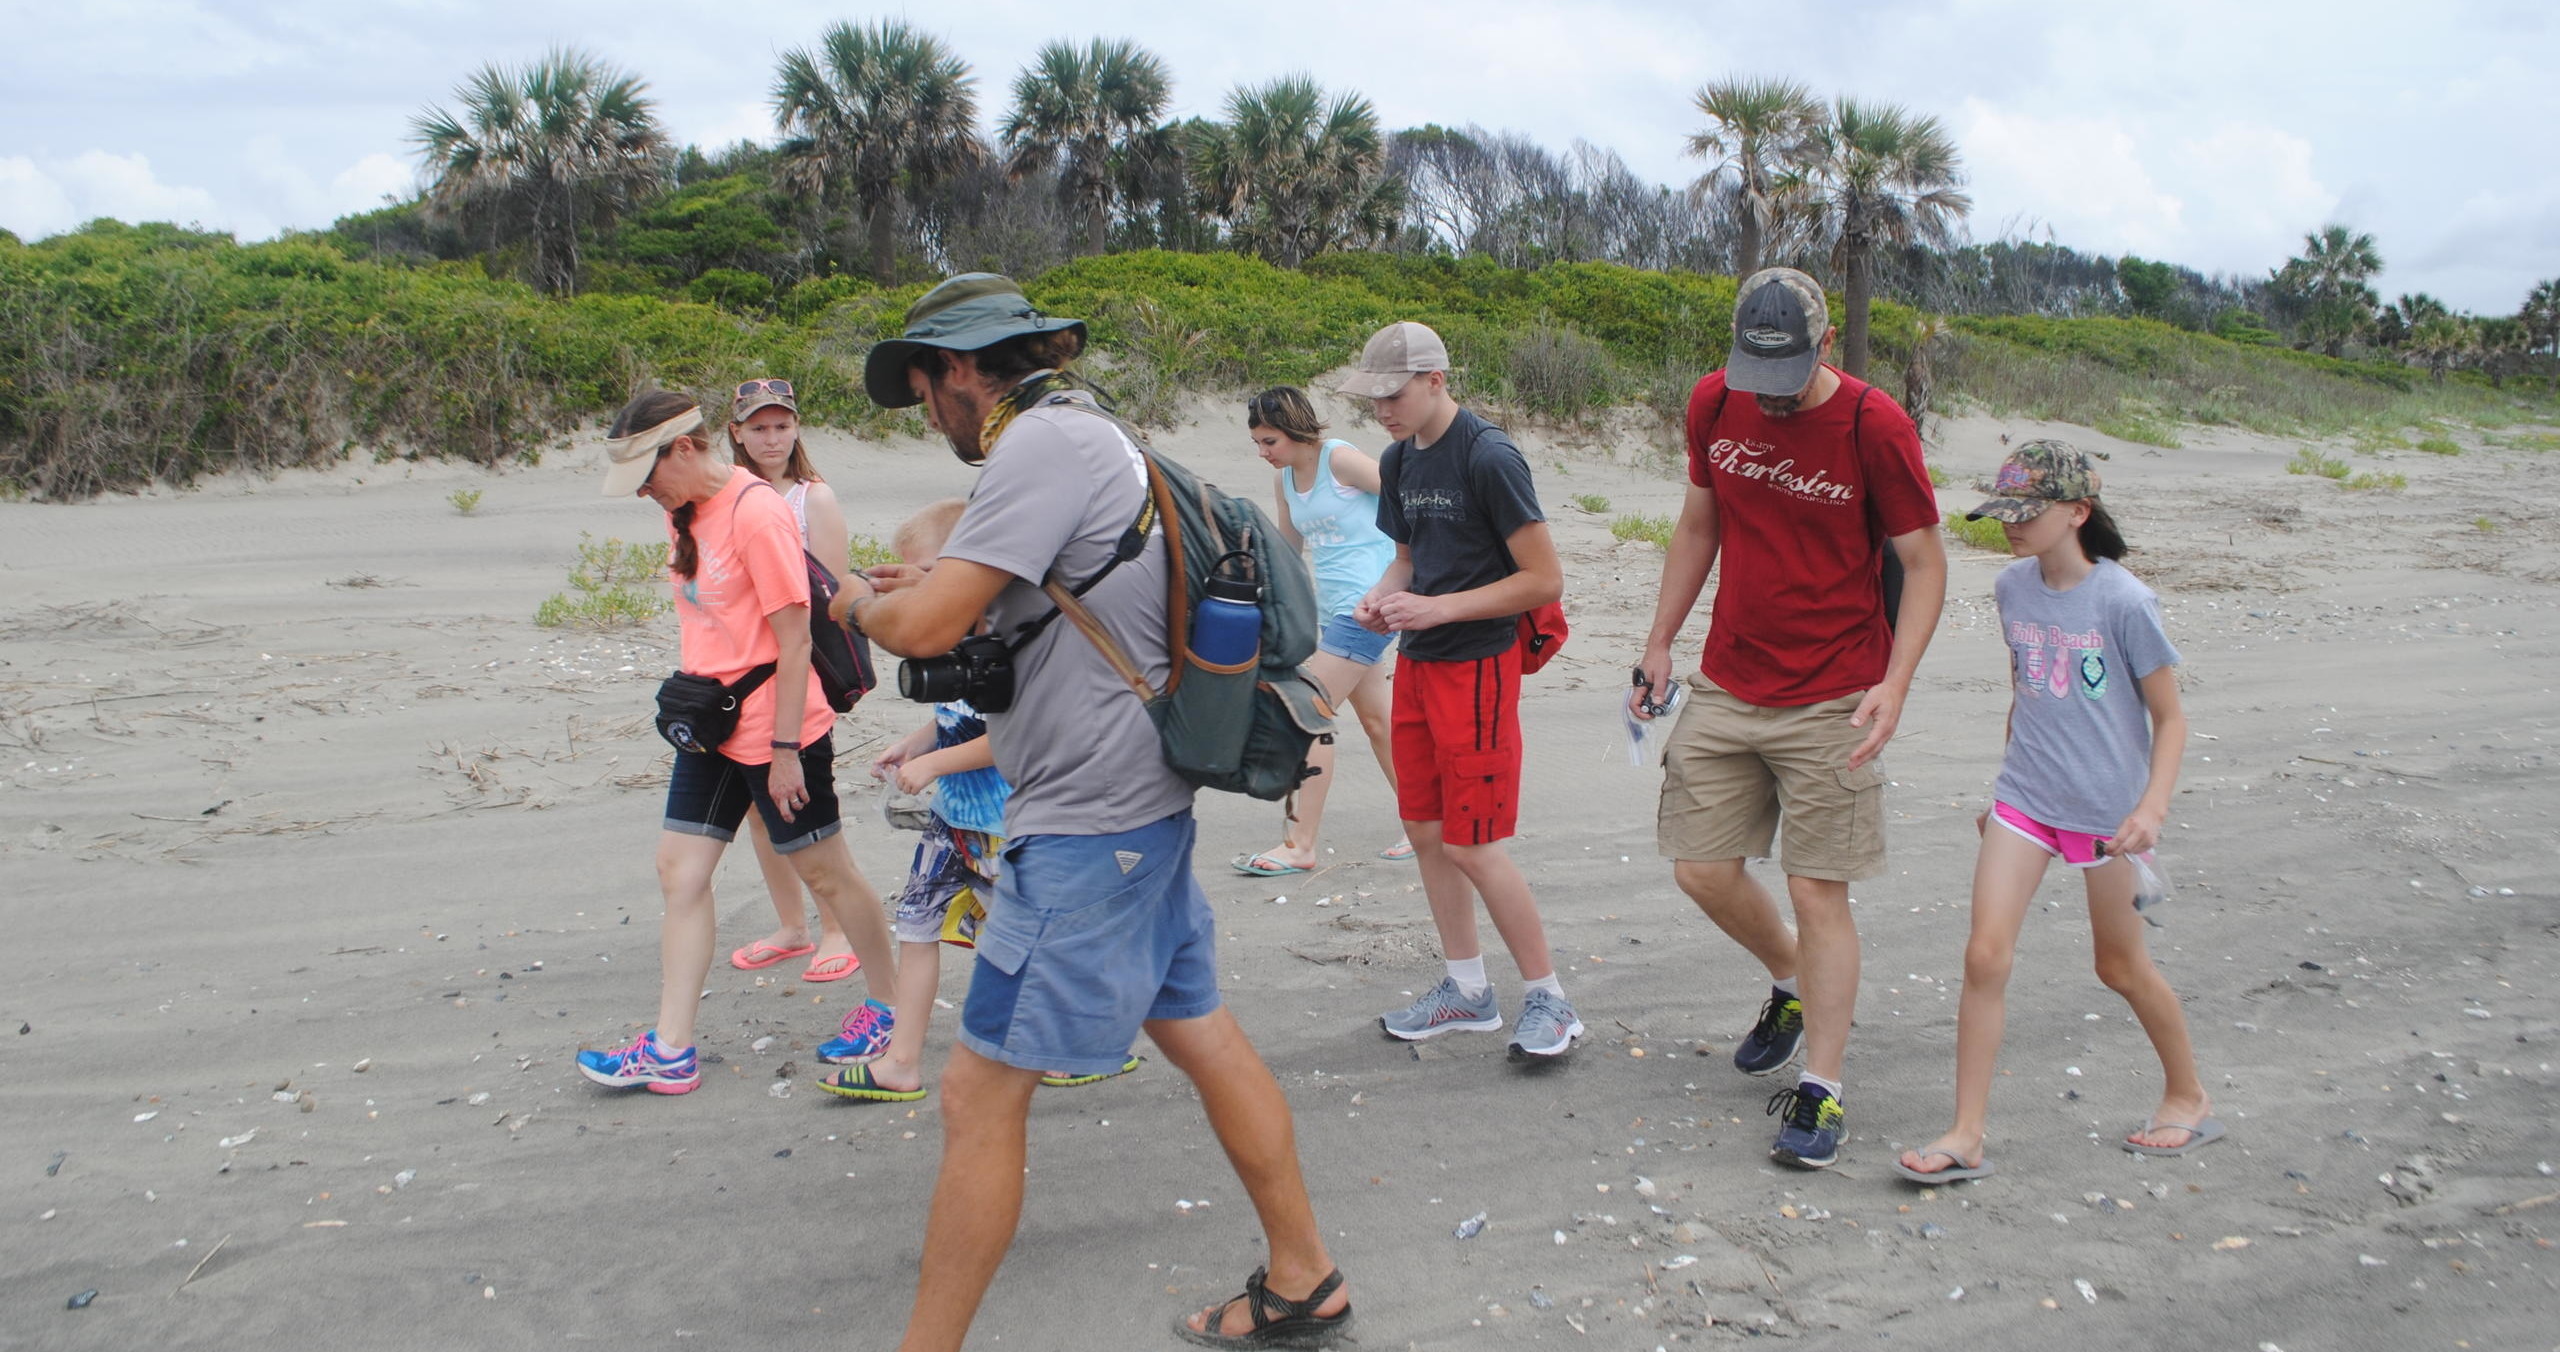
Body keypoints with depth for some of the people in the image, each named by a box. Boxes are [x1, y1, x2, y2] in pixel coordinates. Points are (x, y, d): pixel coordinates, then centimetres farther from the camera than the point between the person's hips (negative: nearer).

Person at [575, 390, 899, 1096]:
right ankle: (670, 1051, 9)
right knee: (680, 870, 4)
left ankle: (892, 1005, 26)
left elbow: (794, 639, -19)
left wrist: (785, 750, -18)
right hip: (711, 726, 8)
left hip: (776, 732, -8)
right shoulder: (684, 510, 7)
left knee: (826, 874, 6)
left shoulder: (756, 513, -19)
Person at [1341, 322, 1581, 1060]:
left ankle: (1548, 998, 10)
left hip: (1476, 665, -8)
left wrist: (1438, 609, -20)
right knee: (1426, 832, 12)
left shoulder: (1489, 458, -16)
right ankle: (1467, 990, 26)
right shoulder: (1398, 462, 8)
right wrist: (1381, 597, -1)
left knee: (1473, 846, -6)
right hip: (1415, 664, 8)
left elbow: (1545, 578, -16)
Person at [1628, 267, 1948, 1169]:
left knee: (1818, 892, -3)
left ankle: (1821, 1091, 10)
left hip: (1831, 702, -5)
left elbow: (1924, 562, -8)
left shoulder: (1875, 427, -13)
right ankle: (1791, 985, 37)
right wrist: (1659, 643, 11)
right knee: (1702, 869, 8)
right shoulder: (1714, 405, 1)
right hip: (1725, 687, 5)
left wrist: (1894, 681, -21)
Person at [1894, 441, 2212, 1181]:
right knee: (1985, 954, -7)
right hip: (2024, 798, 4)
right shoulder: (2013, 588, 2)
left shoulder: (2123, 602, -14)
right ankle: (1967, 1136, 0)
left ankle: (2189, 1096, 38)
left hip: (2109, 807, -4)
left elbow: (2169, 717, -8)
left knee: (2121, 966, 11)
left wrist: (2152, 807, -19)